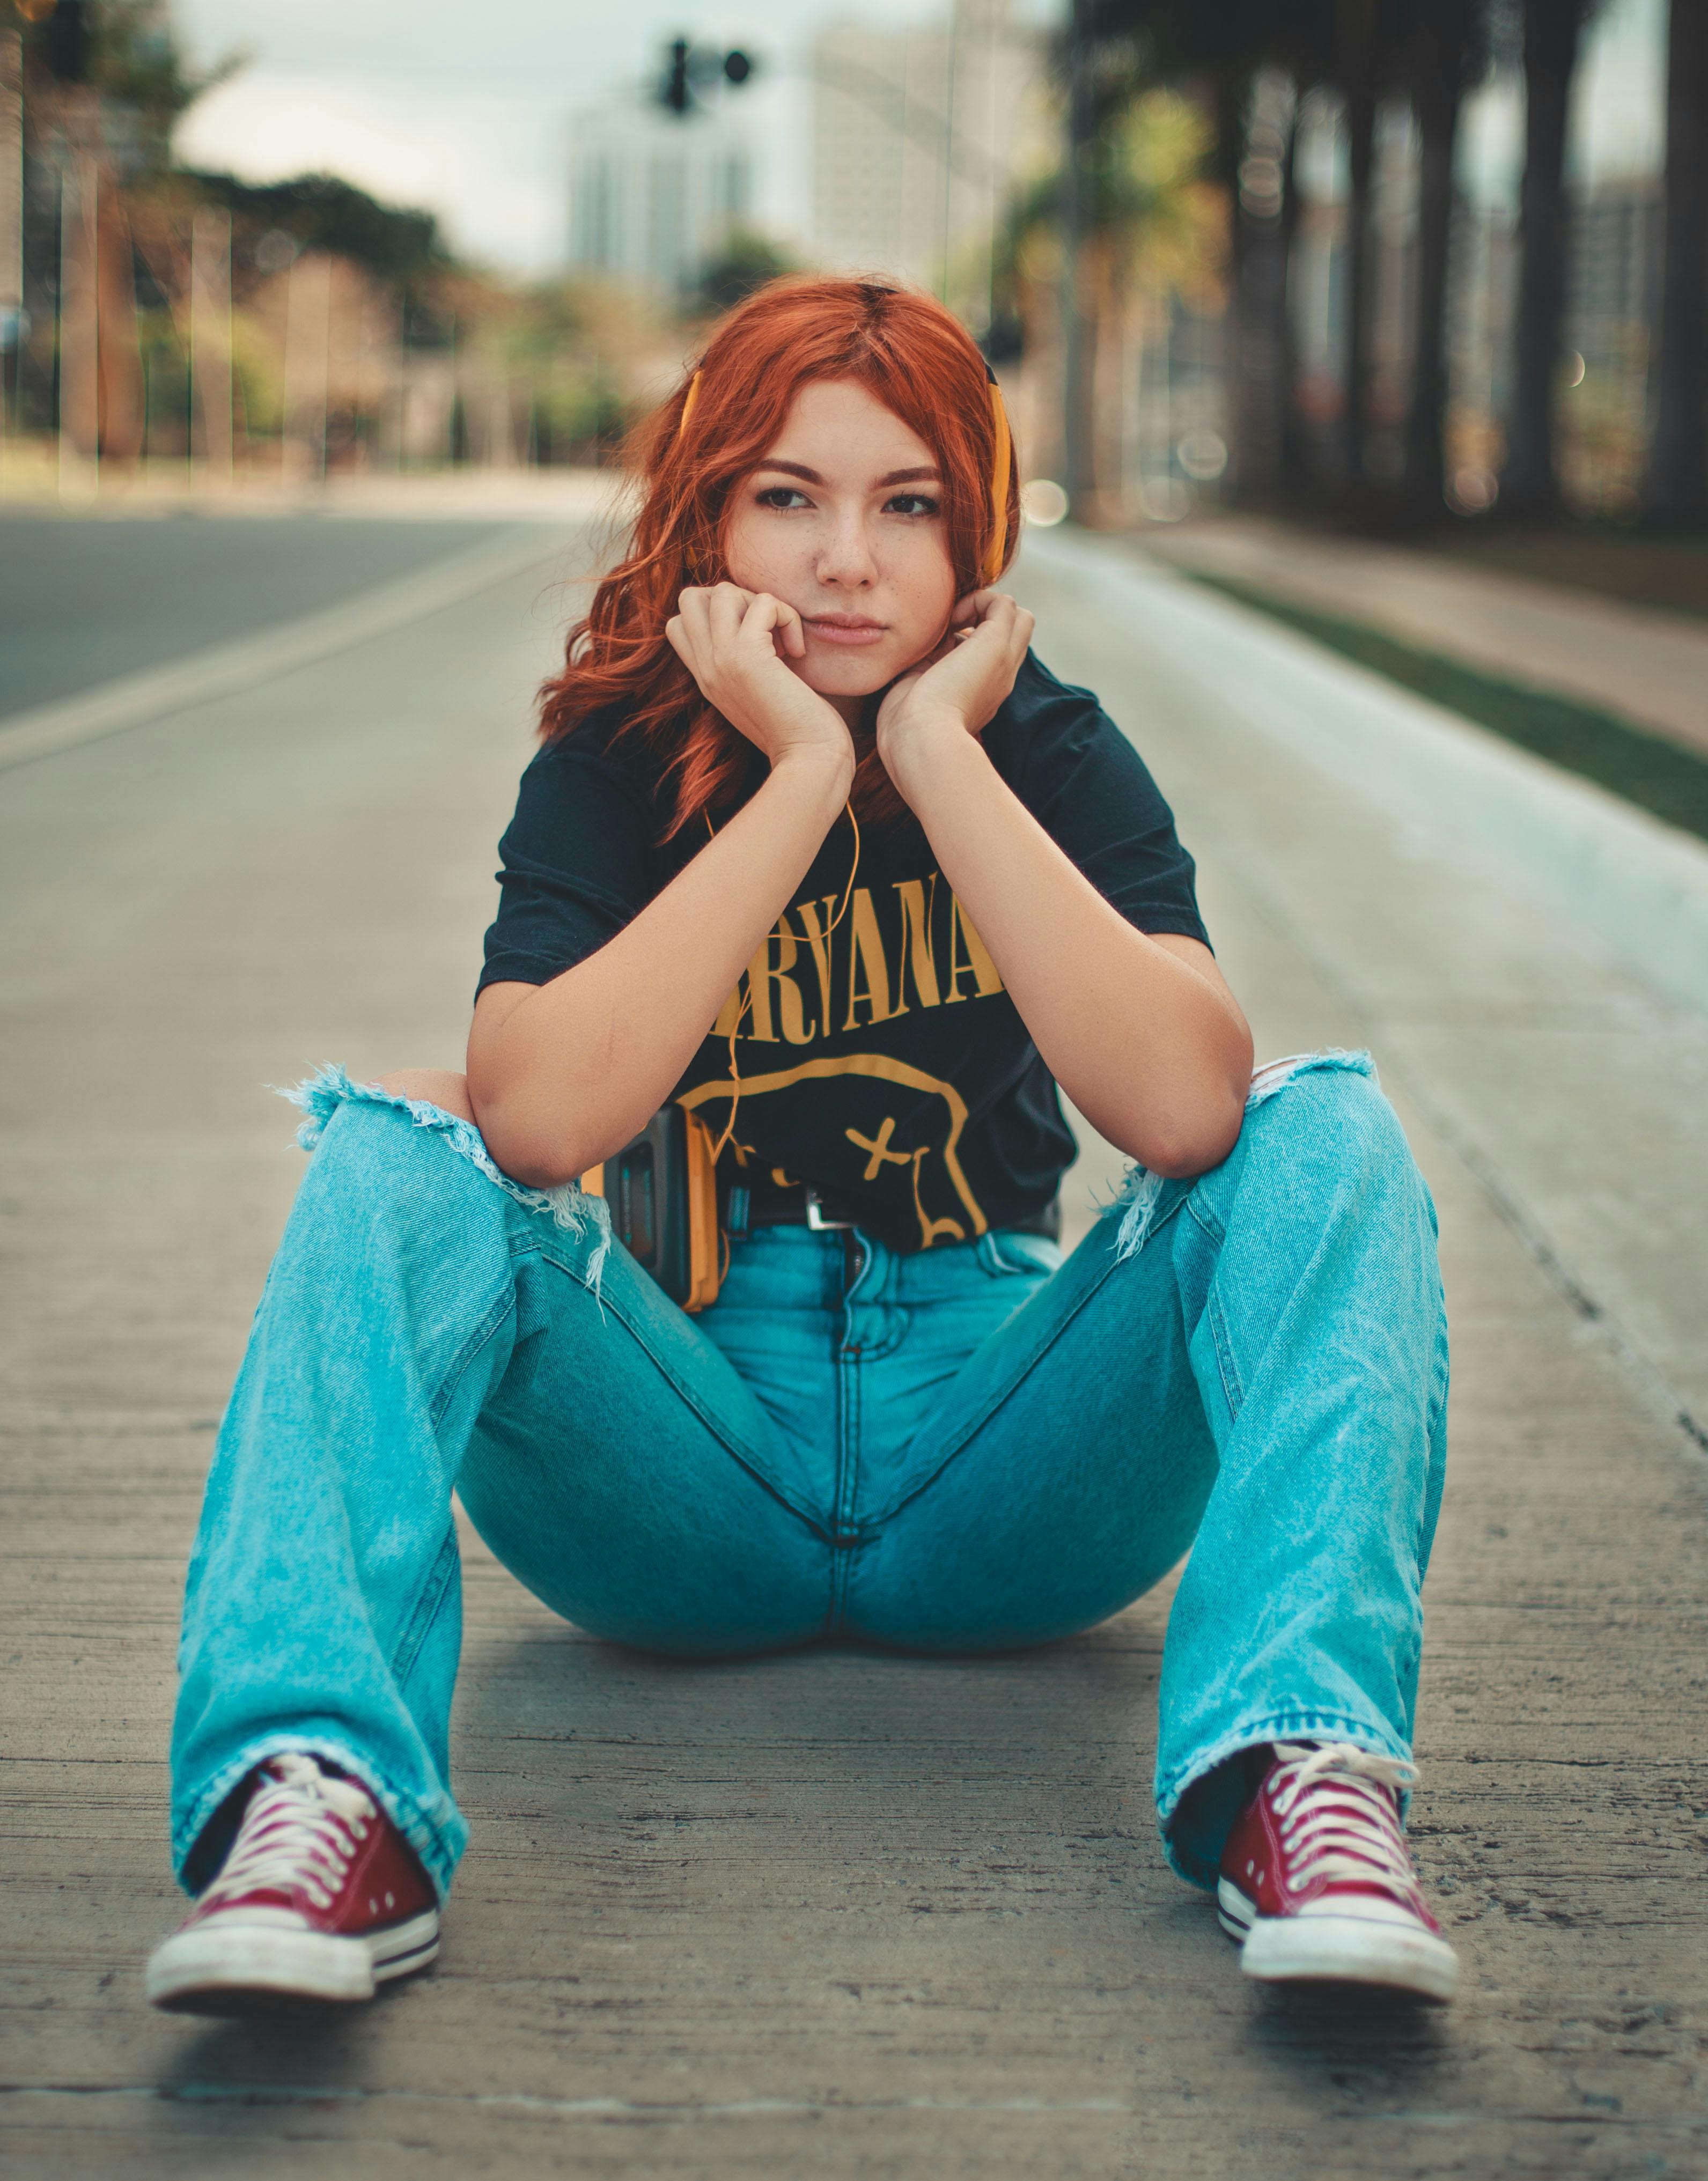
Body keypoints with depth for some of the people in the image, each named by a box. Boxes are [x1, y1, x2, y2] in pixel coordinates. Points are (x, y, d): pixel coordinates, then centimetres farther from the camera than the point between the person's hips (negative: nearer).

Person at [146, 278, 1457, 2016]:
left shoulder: (1053, 752, -3)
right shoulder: (616, 768, -4)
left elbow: (1185, 1108, -24)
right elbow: (541, 1120, -26)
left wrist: (937, 757, -22)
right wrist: (804, 778, -23)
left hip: (998, 1466, 1)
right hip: (693, 1466, 0)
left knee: (1319, 1134, -21)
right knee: (397, 1153, -23)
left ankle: (1299, 1775, -39)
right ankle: (326, 1801, -43)